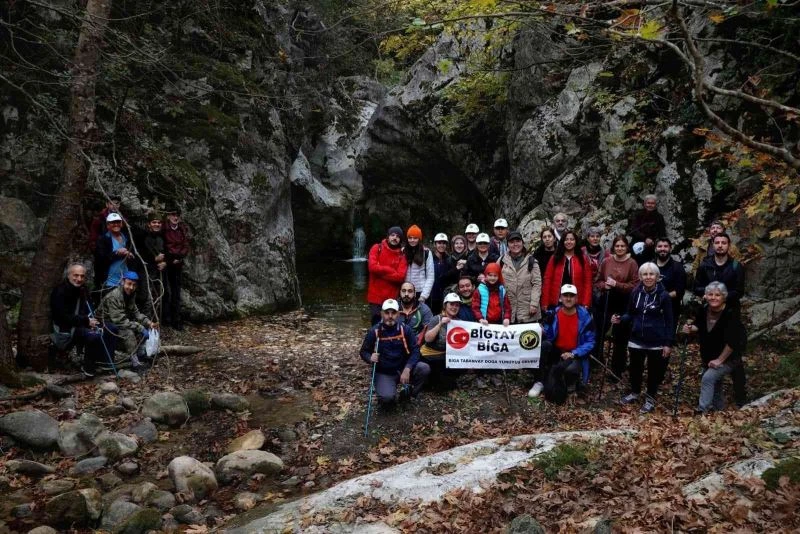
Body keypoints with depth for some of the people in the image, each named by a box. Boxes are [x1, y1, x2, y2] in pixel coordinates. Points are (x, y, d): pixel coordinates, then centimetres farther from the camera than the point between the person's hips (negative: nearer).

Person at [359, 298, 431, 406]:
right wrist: (370, 358, -20)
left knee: (424, 369, -25)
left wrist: (407, 369, -21)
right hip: (384, 373, -2)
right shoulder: (374, 331, -7)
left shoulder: (405, 329, -4)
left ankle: (408, 393, 1)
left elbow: (415, 350, -6)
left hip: (403, 368, 3)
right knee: (387, 398, -31)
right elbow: (363, 351, 4)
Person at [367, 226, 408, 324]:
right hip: (376, 296, -1)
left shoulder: (401, 256, 4)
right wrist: (391, 270, -7)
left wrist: (381, 271, -10)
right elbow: (372, 267, -12)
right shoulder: (377, 248, 2)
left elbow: (400, 277, -9)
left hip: (392, 298, 1)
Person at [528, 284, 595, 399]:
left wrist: (573, 354, -18)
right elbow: (547, 336, 0)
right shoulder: (553, 314, -3)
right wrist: (542, 333, -25)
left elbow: (590, 342, -6)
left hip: (575, 355, -2)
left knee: (571, 370, -36)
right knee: (544, 345, -31)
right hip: (556, 351, 2)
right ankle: (540, 382, -18)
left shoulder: (584, 316, -8)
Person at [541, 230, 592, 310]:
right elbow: (547, 280, 2)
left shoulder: (583, 260, 6)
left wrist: (586, 304, -7)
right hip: (556, 303, 0)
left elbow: (587, 282, 2)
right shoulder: (555, 259, 6)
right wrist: (545, 303, -4)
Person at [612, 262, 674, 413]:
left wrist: (669, 343, -11)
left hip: (657, 341, -3)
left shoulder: (663, 296, -11)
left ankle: (650, 399, 29)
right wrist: (620, 319, -13)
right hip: (637, 339, 3)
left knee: (654, 371, 11)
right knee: (635, 368, 16)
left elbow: (669, 321, -8)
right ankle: (634, 393, 38)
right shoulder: (635, 293, -1)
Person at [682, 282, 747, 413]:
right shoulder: (704, 310, -8)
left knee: (708, 378, -20)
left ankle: (702, 411, -15)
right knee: (714, 382, 21)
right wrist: (691, 328, -12)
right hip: (709, 357, 7)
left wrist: (720, 360, -23)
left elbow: (732, 342, -27)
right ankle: (718, 406, 41)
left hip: (728, 358, -7)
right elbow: (699, 326, 11)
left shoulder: (730, 314, -26)